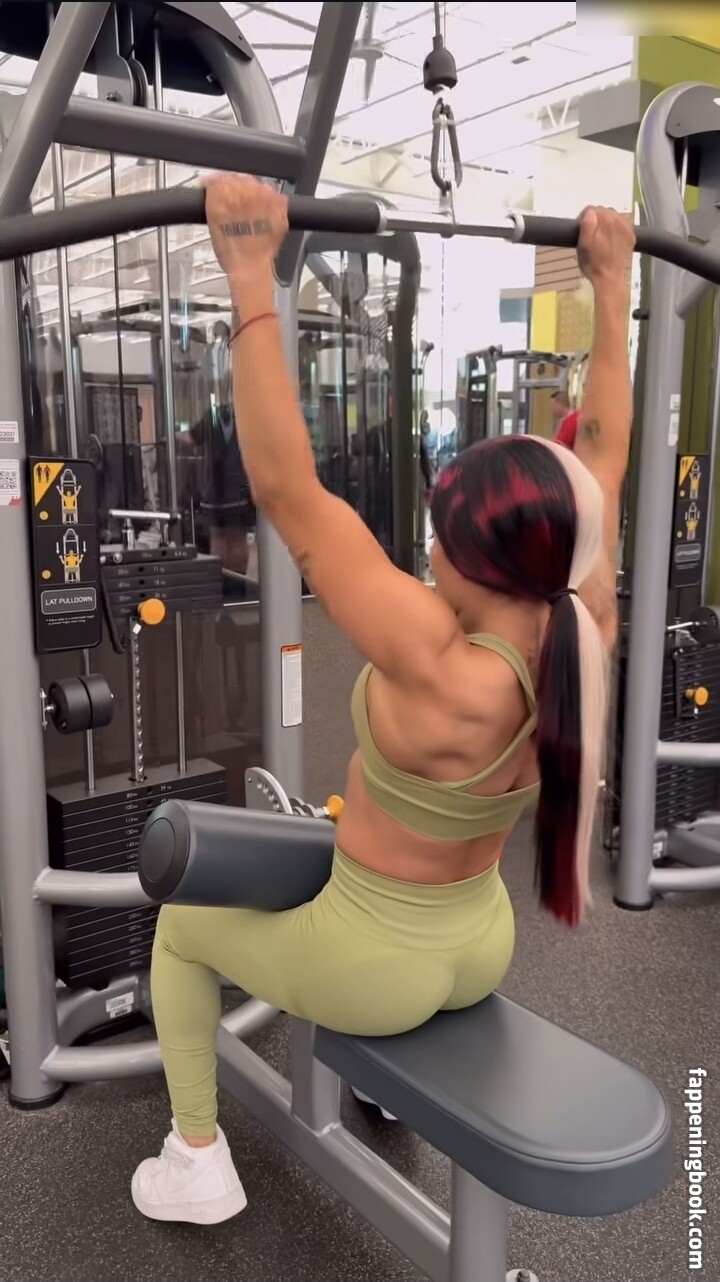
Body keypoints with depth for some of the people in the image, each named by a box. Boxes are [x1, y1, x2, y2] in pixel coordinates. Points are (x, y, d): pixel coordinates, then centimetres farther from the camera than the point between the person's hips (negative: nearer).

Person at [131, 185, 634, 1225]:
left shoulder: (443, 672, -38)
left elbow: (287, 491, -41)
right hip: (480, 951, 6)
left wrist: (252, 283, -40)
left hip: (375, 973, -6)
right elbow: (601, 458, -7)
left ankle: (199, 1161, 31)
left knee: (182, 927, 21)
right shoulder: (582, 631, -19)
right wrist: (611, 291, -1)